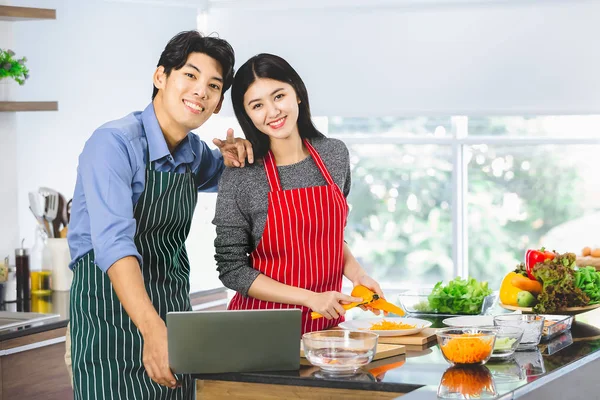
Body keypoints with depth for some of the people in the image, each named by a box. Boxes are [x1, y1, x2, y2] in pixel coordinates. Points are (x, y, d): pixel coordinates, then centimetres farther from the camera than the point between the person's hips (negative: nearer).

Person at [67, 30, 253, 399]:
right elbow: (113, 242, -28)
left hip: (174, 311, 7)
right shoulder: (115, 143, -15)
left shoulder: (195, 151, 9)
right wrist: (152, 328, -41)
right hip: (113, 312, -7)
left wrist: (234, 156, 7)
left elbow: (222, 177, 33)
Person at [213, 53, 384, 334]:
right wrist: (310, 298, -18)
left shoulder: (335, 154, 0)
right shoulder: (239, 178, -14)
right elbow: (232, 270, -12)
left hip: (328, 321, 4)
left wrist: (357, 275, -2)